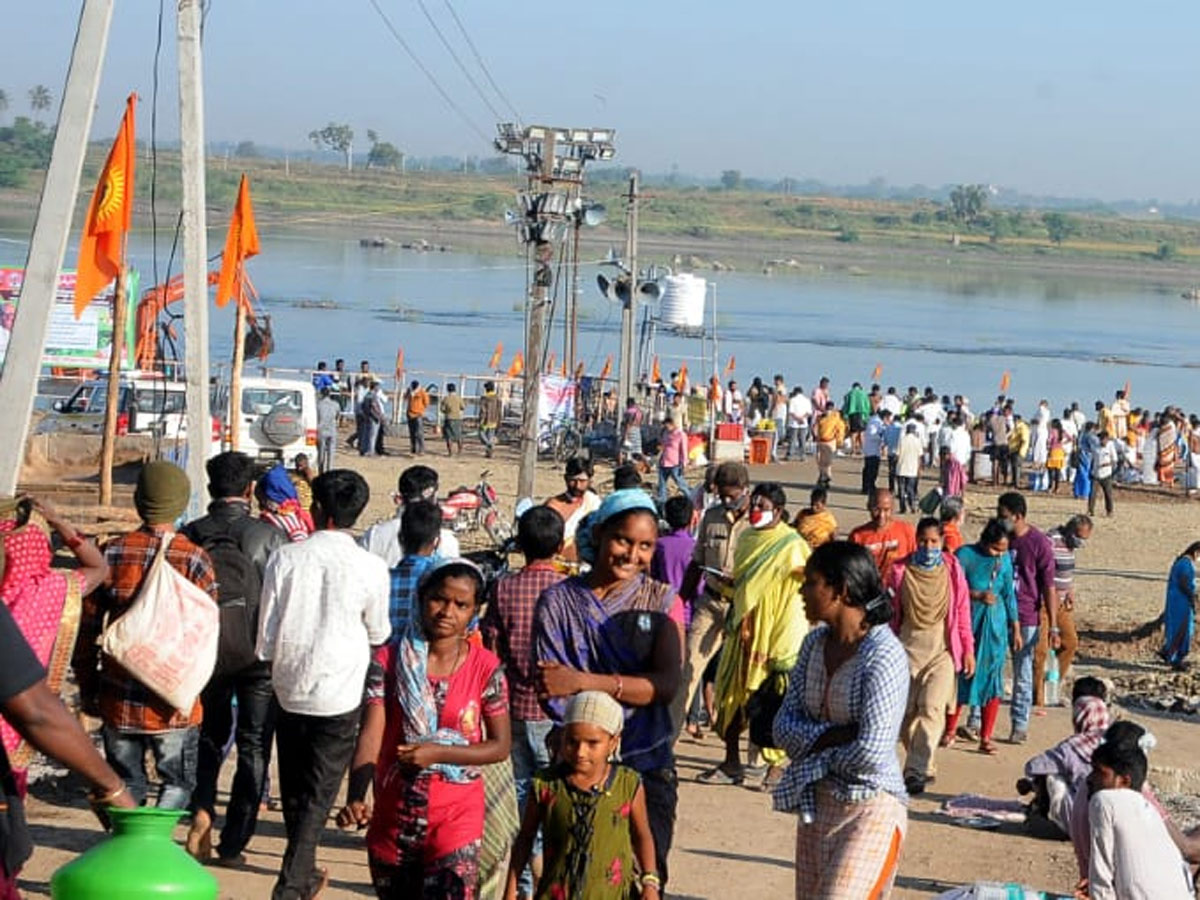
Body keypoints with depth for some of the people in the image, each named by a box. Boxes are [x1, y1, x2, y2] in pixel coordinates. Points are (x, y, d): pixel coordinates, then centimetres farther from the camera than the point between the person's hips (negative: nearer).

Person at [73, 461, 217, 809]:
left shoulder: (111, 554, 0)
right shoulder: (193, 559, -8)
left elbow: (87, 627, 4)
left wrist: (87, 687, 13)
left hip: (117, 699, 3)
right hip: (173, 701, -3)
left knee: (126, 784, 15)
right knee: (178, 783, 10)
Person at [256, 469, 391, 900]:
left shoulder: (285, 558, -7)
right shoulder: (371, 568, -11)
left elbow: (266, 630, -2)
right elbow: (378, 634, 4)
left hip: (289, 689, 2)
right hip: (339, 694, -2)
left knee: (294, 790, 18)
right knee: (318, 795, 4)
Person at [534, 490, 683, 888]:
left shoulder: (663, 601, 5)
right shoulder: (558, 602, 3)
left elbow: (666, 684, -8)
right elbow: (553, 696, -3)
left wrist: (586, 682, -17)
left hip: (647, 766, 1)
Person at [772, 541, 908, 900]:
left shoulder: (884, 655, -16)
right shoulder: (815, 643, 6)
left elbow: (871, 752, -23)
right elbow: (784, 726, 3)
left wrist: (816, 752, -6)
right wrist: (835, 735, -14)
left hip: (870, 809, -8)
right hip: (815, 805, 8)